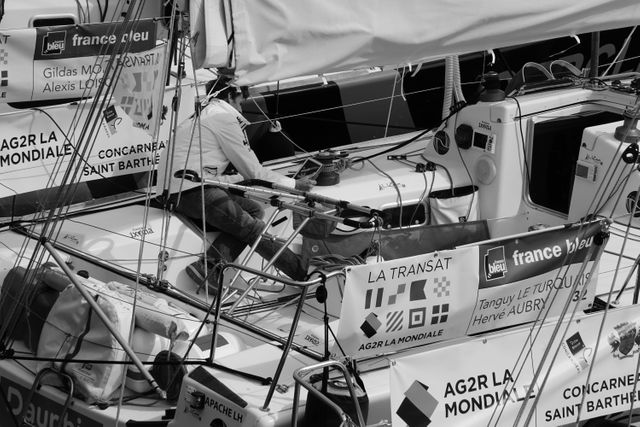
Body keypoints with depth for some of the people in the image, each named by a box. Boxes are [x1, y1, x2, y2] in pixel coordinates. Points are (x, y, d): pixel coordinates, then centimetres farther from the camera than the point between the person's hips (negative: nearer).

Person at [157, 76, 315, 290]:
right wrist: (293, 184, 11)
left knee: (254, 210, 6)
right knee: (255, 229, -11)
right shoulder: (224, 117, -1)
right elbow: (252, 170, 1)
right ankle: (308, 276, -13)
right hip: (193, 190, -10)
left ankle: (210, 266, -10)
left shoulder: (199, 117, 28)